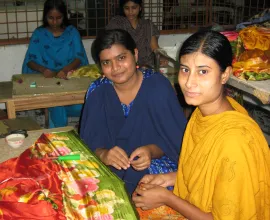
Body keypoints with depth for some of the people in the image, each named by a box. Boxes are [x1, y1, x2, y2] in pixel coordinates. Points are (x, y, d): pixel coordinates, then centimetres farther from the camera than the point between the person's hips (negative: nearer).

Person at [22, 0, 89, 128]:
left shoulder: (72, 32, 6)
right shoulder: (39, 33, 5)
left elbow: (79, 57, -5)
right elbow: (30, 61, 0)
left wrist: (66, 70, -26)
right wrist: (42, 69, -23)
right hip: (47, 80, -1)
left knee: (80, 107, -27)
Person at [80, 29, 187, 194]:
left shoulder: (158, 86, -9)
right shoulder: (97, 91, -3)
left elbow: (176, 139, -7)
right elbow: (89, 142, -5)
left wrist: (152, 150, -26)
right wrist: (102, 154, -27)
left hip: (155, 171, -2)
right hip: (111, 172, 2)